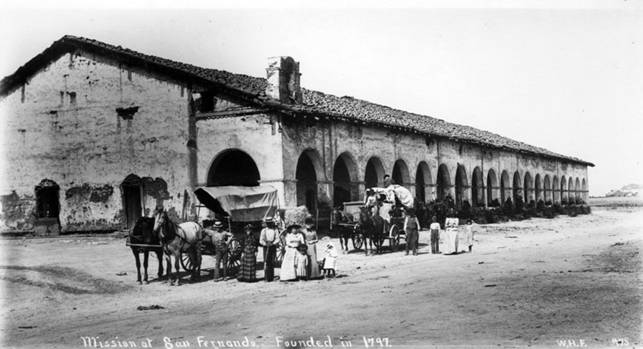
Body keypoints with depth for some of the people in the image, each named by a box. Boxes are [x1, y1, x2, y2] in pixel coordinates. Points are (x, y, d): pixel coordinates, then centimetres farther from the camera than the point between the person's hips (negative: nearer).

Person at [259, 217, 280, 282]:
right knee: (266, 262, -8)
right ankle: (266, 277, -6)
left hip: (273, 247, 1)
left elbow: (278, 239, -1)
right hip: (266, 247, -1)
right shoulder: (263, 230, 3)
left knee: (272, 262, 2)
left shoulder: (275, 230, 3)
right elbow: (261, 240, 0)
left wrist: (272, 243, -17)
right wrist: (266, 244, -18)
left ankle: (271, 277, 9)